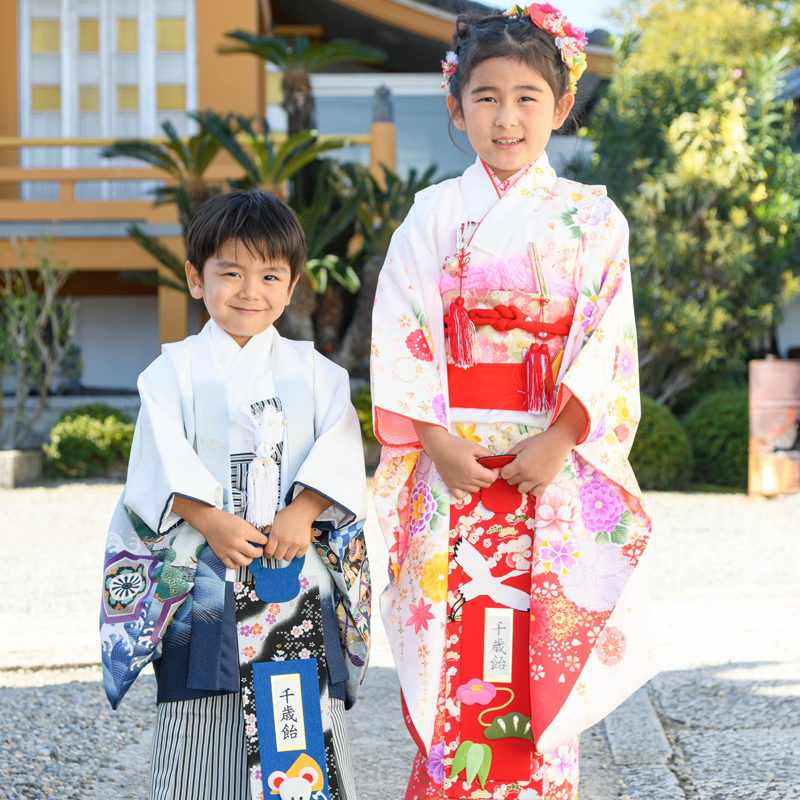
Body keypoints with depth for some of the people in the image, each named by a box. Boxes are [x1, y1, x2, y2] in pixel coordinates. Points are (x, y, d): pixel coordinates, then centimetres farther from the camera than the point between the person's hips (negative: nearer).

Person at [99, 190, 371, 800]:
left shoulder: (315, 372, 9)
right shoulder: (174, 371, 4)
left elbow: (340, 451, -1)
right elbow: (166, 463, -5)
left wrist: (303, 511, -16)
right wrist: (212, 520, -18)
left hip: (300, 567, 1)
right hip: (203, 573, -1)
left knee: (308, 709, 0)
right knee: (201, 714, -1)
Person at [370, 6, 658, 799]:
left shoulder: (591, 218, 4)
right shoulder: (434, 214, 5)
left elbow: (607, 343, -2)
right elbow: (400, 335, 0)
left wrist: (558, 442, -13)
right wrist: (437, 443, -10)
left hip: (556, 468, 0)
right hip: (455, 464, 0)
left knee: (541, 666, 2)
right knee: (455, 671, -1)